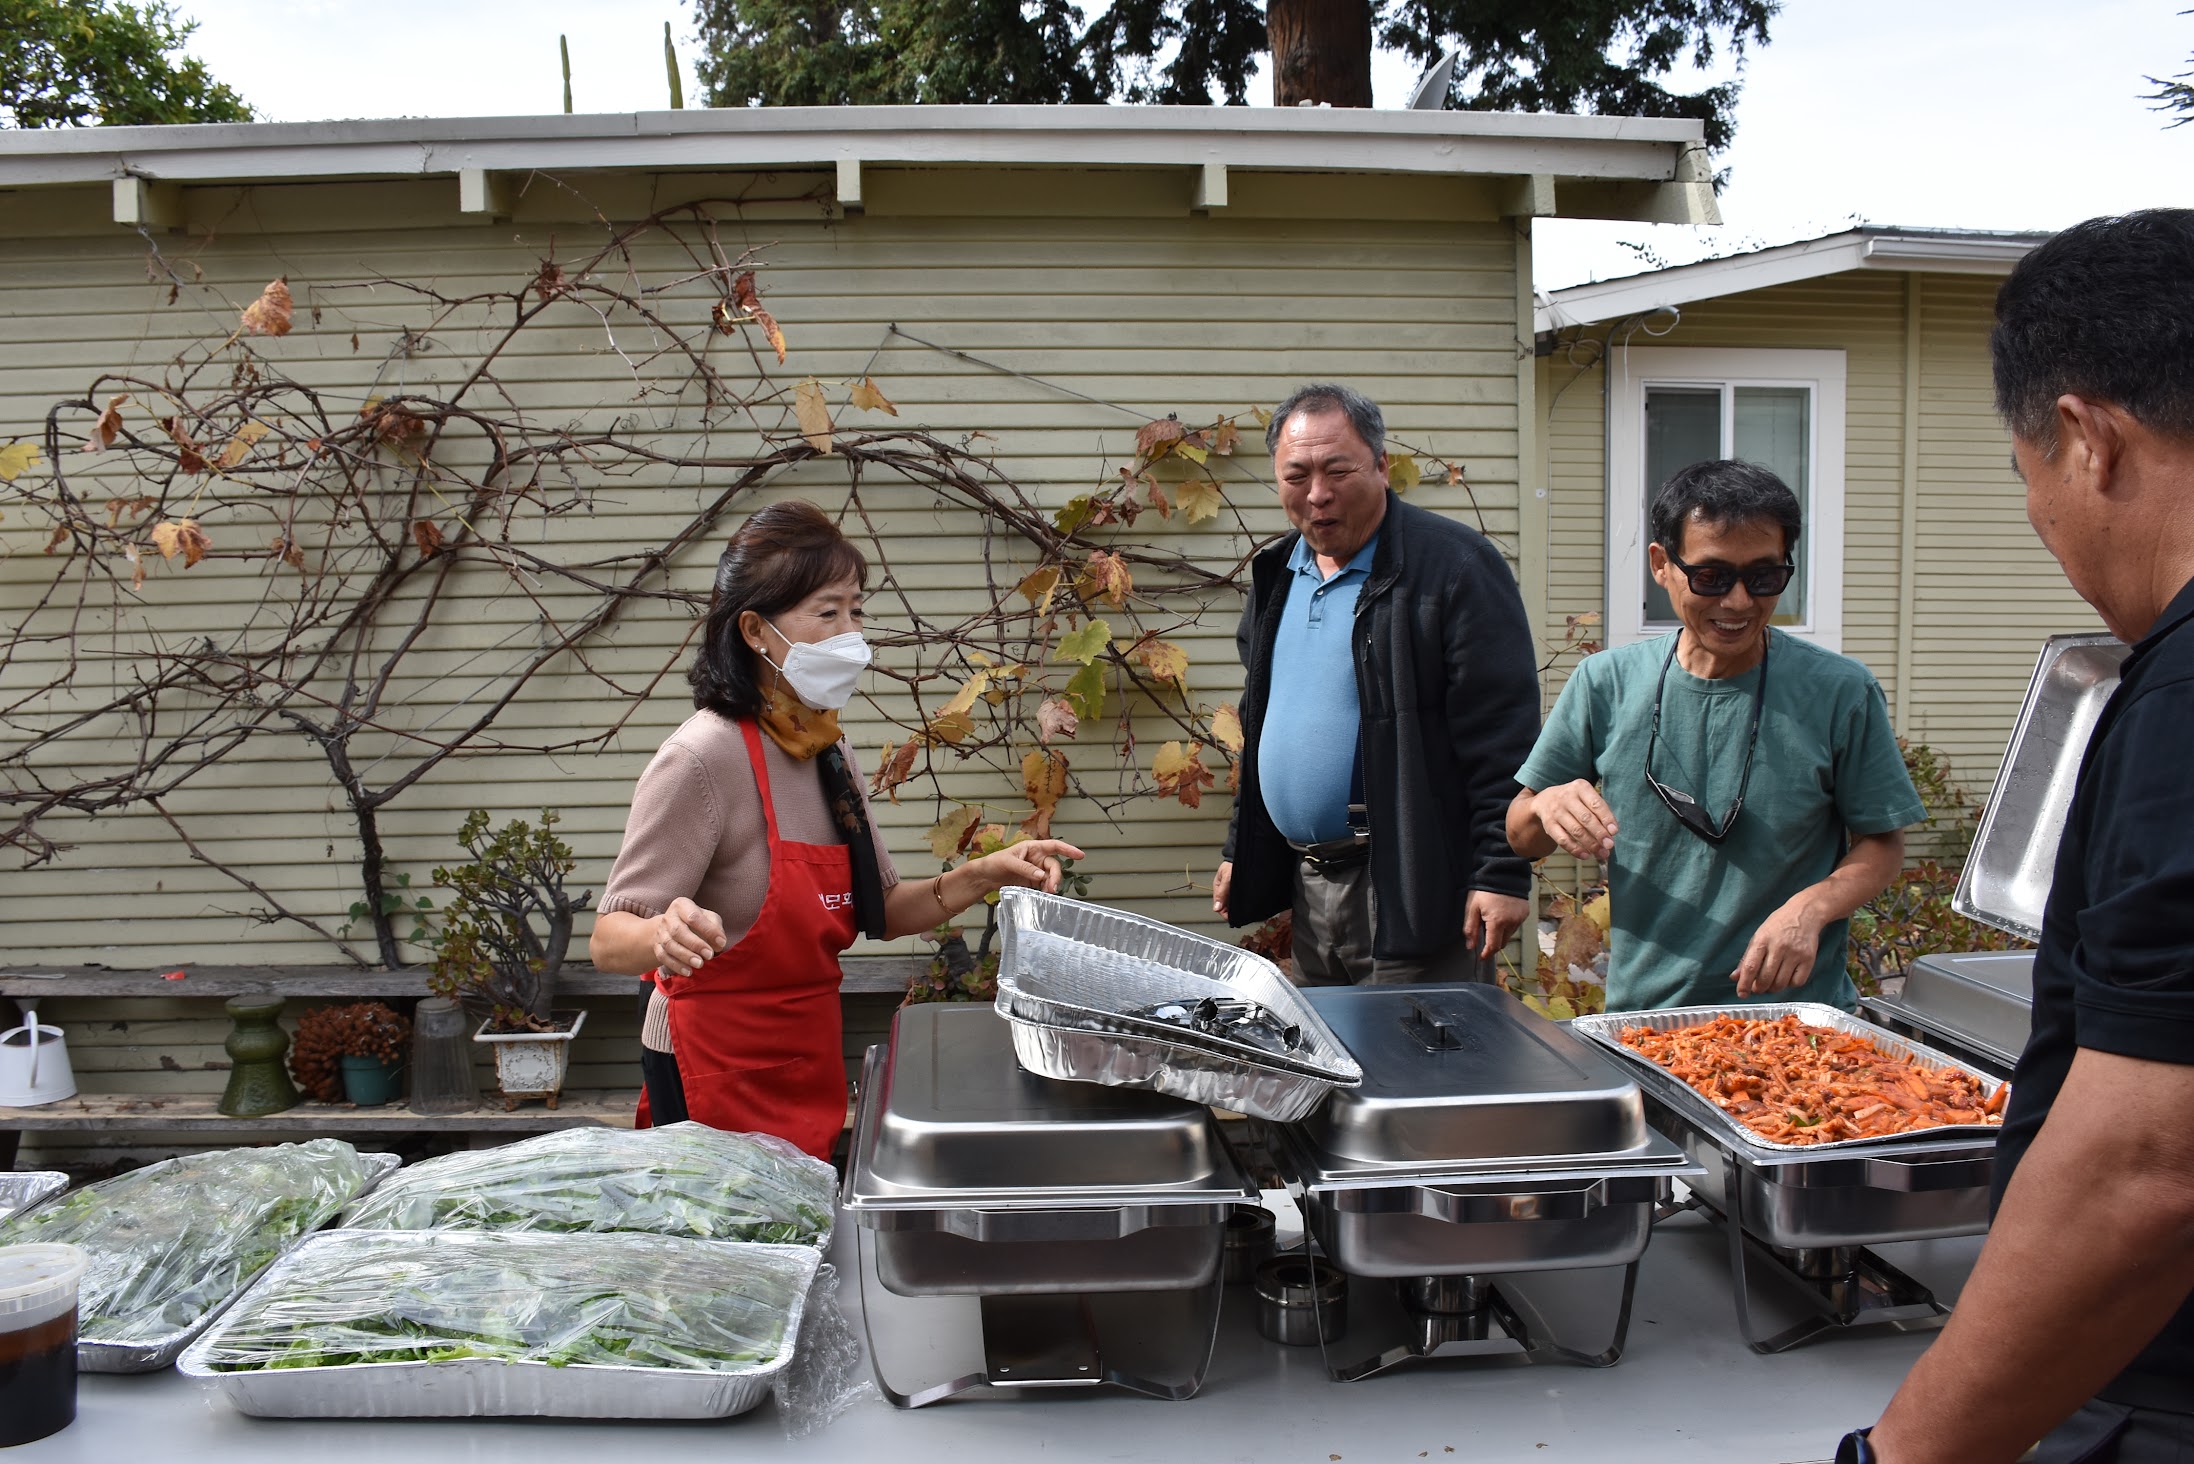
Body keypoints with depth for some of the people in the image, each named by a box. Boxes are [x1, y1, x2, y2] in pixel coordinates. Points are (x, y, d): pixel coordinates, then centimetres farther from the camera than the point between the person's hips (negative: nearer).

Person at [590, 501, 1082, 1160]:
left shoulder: (828, 753, 5)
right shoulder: (705, 757, -20)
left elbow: (881, 911, 11)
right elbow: (609, 940, -22)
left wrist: (982, 876, -4)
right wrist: (665, 935, -43)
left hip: (808, 1068, 7)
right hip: (722, 1074, -7)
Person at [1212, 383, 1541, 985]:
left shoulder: (1452, 566, -11)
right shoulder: (1278, 576, 12)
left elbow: (1503, 736, -15)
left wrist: (1502, 873, -20)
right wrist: (1240, 850, 18)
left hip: (1412, 891, -7)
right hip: (1307, 886, 7)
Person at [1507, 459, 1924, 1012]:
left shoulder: (1840, 692, 0)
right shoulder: (1606, 684, 3)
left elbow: (1883, 845, 7)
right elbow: (1522, 838, 10)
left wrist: (1811, 906, -11)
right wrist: (1547, 805, -13)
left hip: (1794, 1011, -1)